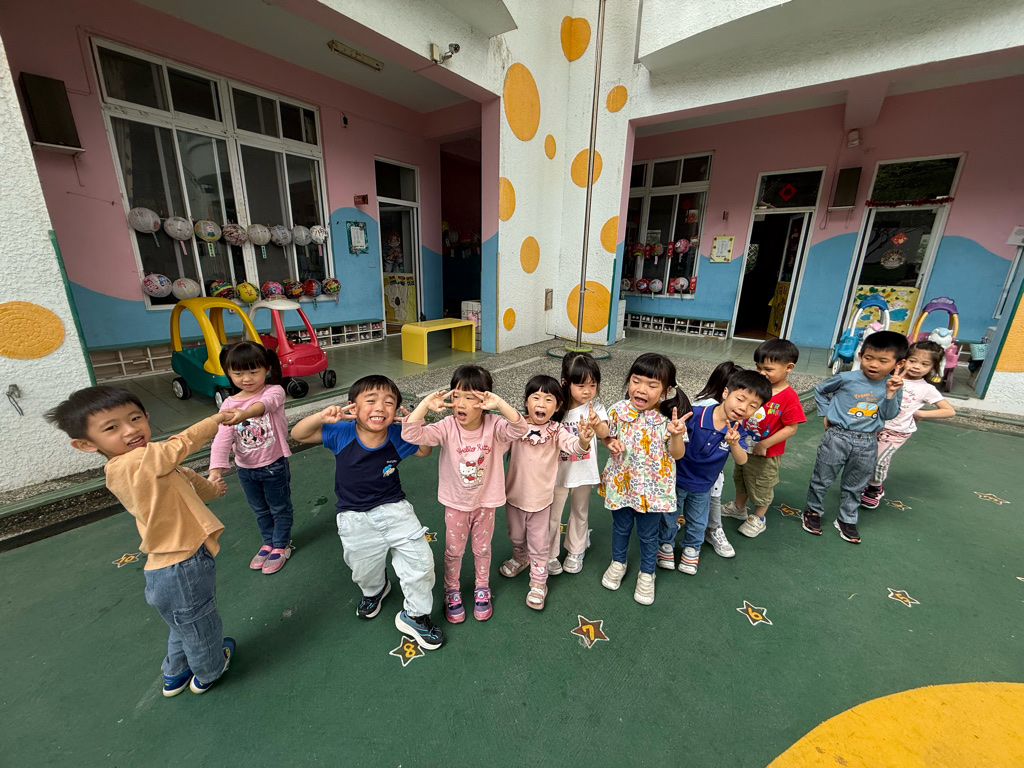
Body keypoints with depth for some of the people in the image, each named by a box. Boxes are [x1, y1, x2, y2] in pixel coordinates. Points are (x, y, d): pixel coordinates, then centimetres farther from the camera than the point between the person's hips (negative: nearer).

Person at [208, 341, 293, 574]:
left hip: (274, 465, -4)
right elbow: (222, 438, -16)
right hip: (246, 469, 5)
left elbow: (265, 404, -41)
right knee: (260, 510, 24)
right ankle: (269, 542, 46)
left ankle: (281, 545, 36)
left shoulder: (274, 391, -17)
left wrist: (245, 413, -63)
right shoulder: (228, 404, -6)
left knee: (280, 508, 14)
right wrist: (216, 469, -29)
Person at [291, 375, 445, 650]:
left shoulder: (397, 436, -17)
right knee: (365, 572, 20)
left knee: (421, 560, -4)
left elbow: (425, 451, -1)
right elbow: (297, 434, -13)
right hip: (356, 519, 0)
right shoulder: (342, 433, -20)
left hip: (395, 509, 0)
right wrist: (321, 417, -34)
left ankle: (414, 615, 25)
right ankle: (375, 590, 60)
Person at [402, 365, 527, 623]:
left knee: (482, 548, 23)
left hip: (485, 501, 0)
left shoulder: (493, 425, -20)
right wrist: (426, 403, -37)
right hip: (455, 502, 0)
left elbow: (519, 428, -37)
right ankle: (451, 591, 46)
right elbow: (410, 434, -29)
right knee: (453, 550, 20)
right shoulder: (447, 427, -20)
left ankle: (482, 589, 49)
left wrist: (499, 404, -47)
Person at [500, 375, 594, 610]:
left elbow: (574, 446, -27)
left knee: (539, 544, 14)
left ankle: (538, 582, 36)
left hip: (541, 498, -2)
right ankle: (520, 558, 56)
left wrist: (583, 439, -52)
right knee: (516, 536, 26)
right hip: (514, 495, 2)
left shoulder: (556, 431, -15)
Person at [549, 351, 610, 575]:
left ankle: (575, 552, 43)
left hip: (584, 472, 2)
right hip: (558, 471, -2)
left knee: (580, 513, 21)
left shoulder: (595, 406, -12)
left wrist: (595, 424, -48)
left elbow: (604, 432, -28)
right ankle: (550, 554, 34)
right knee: (553, 515, 13)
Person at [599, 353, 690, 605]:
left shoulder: (669, 418, -17)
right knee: (621, 526, 23)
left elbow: (677, 454, -12)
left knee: (648, 533, 17)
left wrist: (676, 434, -30)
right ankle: (618, 563, 50)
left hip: (653, 487, -1)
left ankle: (647, 574, 44)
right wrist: (610, 443, -19)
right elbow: (608, 435, 3)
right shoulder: (618, 411, -14)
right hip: (621, 481, 2)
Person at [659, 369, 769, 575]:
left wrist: (734, 443, -45)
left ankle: (691, 547, 54)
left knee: (697, 523, 26)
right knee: (669, 517, 20)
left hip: (703, 486, 4)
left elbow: (742, 460, -25)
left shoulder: (738, 429, -15)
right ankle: (665, 543, 47)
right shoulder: (695, 415, -29)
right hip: (677, 479, -3)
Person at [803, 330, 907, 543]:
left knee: (855, 486, 16)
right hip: (838, 436, -3)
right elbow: (820, 390, 4)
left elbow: (889, 415, -5)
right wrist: (826, 414, 1)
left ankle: (846, 520, 33)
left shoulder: (893, 385, -2)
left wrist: (891, 393, -17)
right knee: (822, 478, 7)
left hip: (867, 443, 3)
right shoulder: (847, 378, -11)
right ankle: (813, 510, 27)